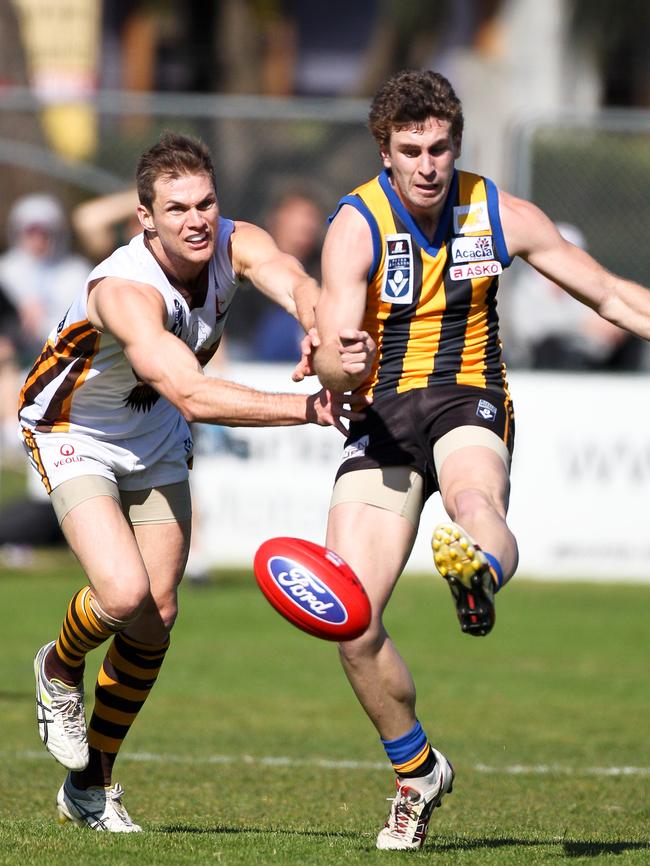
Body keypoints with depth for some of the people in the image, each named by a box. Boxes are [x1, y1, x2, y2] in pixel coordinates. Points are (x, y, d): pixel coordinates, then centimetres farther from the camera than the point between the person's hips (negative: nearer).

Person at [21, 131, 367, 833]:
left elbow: (294, 282, -40)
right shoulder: (125, 290, -39)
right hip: (74, 435, -6)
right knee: (125, 595, -25)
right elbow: (192, 395, -49)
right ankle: (60, 671, 11)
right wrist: (311, 407, -57)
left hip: (157, 443, 6)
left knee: (157, 616, 4)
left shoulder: (235, 244, -20)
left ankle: (90, 787, 22)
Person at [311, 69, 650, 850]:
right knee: (349, 619, -10)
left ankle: (482, 578, -71)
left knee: (475, 499, -38)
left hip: (468, 402, 0)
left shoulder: (499, 216, -1)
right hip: (381, 416, 0)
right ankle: (417, 769, 10)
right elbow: (331, 361, -19)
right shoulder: (357, 226, -9)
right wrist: (341, 366, -43)